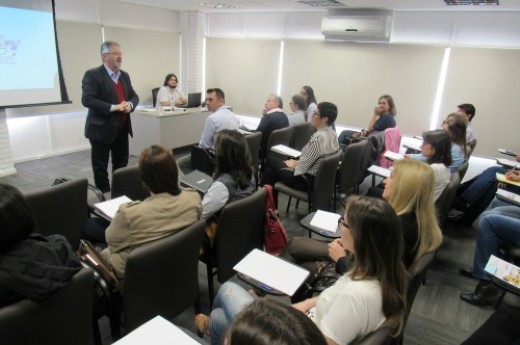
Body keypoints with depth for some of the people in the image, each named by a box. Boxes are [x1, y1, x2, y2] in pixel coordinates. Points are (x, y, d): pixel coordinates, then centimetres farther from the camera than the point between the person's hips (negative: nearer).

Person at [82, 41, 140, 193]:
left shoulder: (124, 75, 12)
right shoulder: (92, 75, -10)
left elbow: (134, 96, 14)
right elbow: (87, 100, -20)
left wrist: (130, 104, -10)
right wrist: (113, 107, -26)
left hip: (122, 129, 7)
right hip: (101, 129, -7)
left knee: (121, 164, 15)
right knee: (100, 167, 5)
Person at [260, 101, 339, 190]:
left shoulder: (318, 137, -28)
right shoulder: (333, 134, 1)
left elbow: (303, 167, -23)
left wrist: (294, 165, -3)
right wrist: (297, 162, 7)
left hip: (306, 180, -8)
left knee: (272, 161, 12)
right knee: (271, 171, 16)